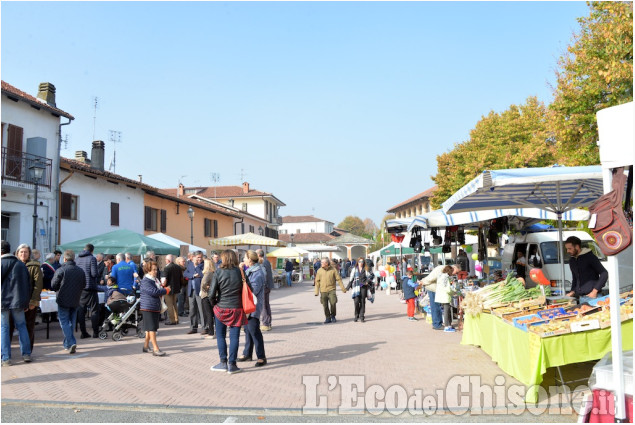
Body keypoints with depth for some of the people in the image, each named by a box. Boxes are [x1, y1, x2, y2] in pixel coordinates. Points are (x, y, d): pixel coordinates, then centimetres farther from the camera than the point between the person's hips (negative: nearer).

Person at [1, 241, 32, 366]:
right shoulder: (21, 264, 10)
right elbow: (28, 285, 12)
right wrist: (26, 302, 16)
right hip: (18, 301, 4)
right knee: (21, 326, 12)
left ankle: (6, 358, 2)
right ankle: (26, 354, 12)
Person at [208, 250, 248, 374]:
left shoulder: (218, 273, -8)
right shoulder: (240, 272, -5)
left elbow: (212, 293, -10)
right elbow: (244, 290, -1)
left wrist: (214, 303, 8)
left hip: (221, 308, 0)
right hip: (236, 308, 1)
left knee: (221, 336, 13)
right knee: (234, 337, 5)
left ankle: (223, 363, 15)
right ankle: (232, 365, 7)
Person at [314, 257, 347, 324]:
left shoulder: (333, 270, 0)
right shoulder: (319, 271, 5)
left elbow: (339, 279, 2)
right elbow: (317, 281, 7)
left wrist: (343, 288, -1)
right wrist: (317, 291, 2)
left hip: (331, 290, -2)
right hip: (323, 291, 2)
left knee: (333, 303, -11)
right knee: (325, 305, 3)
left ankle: (333, 316, 11)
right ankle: (328, 318, 17)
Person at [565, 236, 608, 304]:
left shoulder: (589, 256, -6)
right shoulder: (571, 261, 15)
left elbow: (604, 273, -10)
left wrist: (595, 291, -16)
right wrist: (572, 291, 8)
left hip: (592, 296, -6)